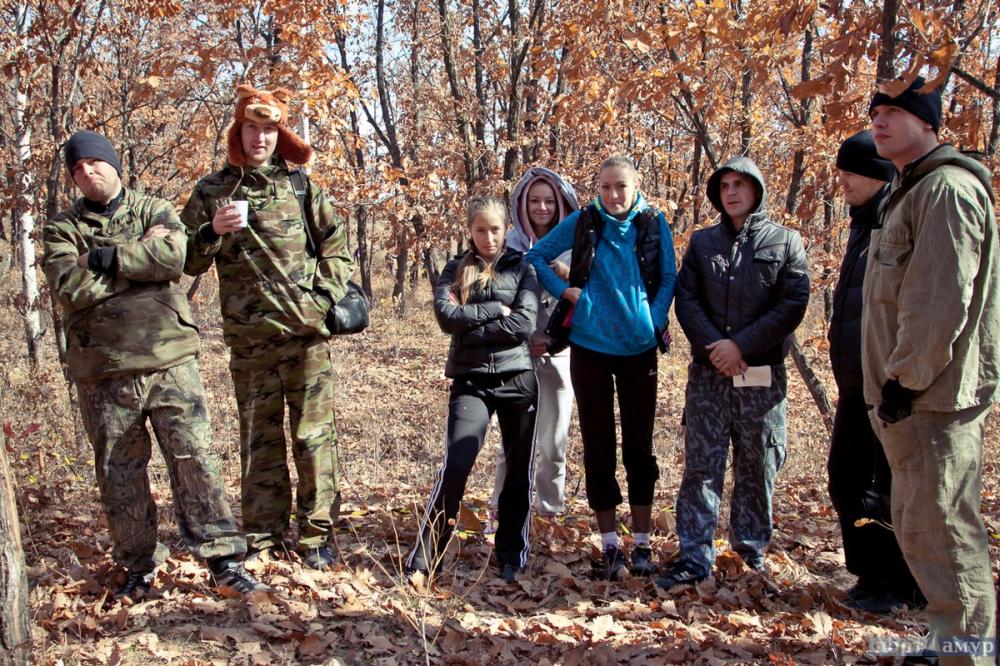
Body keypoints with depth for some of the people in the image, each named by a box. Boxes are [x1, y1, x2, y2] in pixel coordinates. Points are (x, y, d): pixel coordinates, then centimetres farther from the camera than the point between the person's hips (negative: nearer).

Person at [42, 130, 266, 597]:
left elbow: (174, 254, -12)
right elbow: (71, 287, -10)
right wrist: (141, 255, -8)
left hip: (169, 358, -1)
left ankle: (223, 559, 3)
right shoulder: (62, 229, 9)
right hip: (103, 370, 1)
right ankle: (139, 565, 23)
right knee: (119, 473, 8)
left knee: (196, 458, -3)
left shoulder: (153, 210, 10)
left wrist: (104, 258, -9)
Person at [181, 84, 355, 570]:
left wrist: (326, 298, -2)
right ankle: (262, 539, 17)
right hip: (248, 338, 1)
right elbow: (188, 262, 9)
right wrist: (212, 231, -10)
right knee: (259, 439, 8)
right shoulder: (211, 192, 8)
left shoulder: (299, 185, 8)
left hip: (307, 333, 0)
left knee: (313, 435, 1)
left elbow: (336, 245, 11)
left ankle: (317, 535, 10)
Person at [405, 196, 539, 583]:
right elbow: (447, 316, -9)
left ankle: (512, 558, 19)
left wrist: (471, 328, -8)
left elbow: (525, 323, -9)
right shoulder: (456, 270, 9)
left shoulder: (521, 269, 7)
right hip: (471, 381, -1)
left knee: (519, 471, 6)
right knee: (455, 466, -11)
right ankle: (425, 558, -3)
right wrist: (496, 310, -9)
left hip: (517, 379, 1)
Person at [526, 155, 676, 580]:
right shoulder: (582, 223, -1)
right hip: (590, 347, 0)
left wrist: (655, 322, -7)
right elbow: (536, 257, 7)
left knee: (639, 445, 6)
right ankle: (610, 544, 14)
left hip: (639, 348, 0)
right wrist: (566, 291, -5)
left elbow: (669, 278, 5)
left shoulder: (654, 224, 0)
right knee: (598, 447, 4)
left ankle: (642, 544, 17)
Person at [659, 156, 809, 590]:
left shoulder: (785, 242, 5)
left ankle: (752, 543, 24)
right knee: (701, 465, 0)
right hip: (708, 374, 1)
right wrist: (714, 345, -13)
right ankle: (695, 555, 3)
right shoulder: (702, 242, 11)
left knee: (758, 464, 8)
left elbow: (793, 304, -5)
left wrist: (742, 345, -13)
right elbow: (686, 298, 3)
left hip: (762, 375, -1)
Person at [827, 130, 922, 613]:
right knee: (846, 477, 14)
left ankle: (902, 585, 19)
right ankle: (872, 574, 28)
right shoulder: (865, 224, 15)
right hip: (856, 383, 9)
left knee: (894, 485, 3)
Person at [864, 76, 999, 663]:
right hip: (909, 396, 11)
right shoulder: (911, 191, 20)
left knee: (941, 532, -7)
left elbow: (941, 301, -21)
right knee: (919, 526, 17)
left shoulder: (947, 187, -13)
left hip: (933, 398, -11)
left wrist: (906, 380, -18)